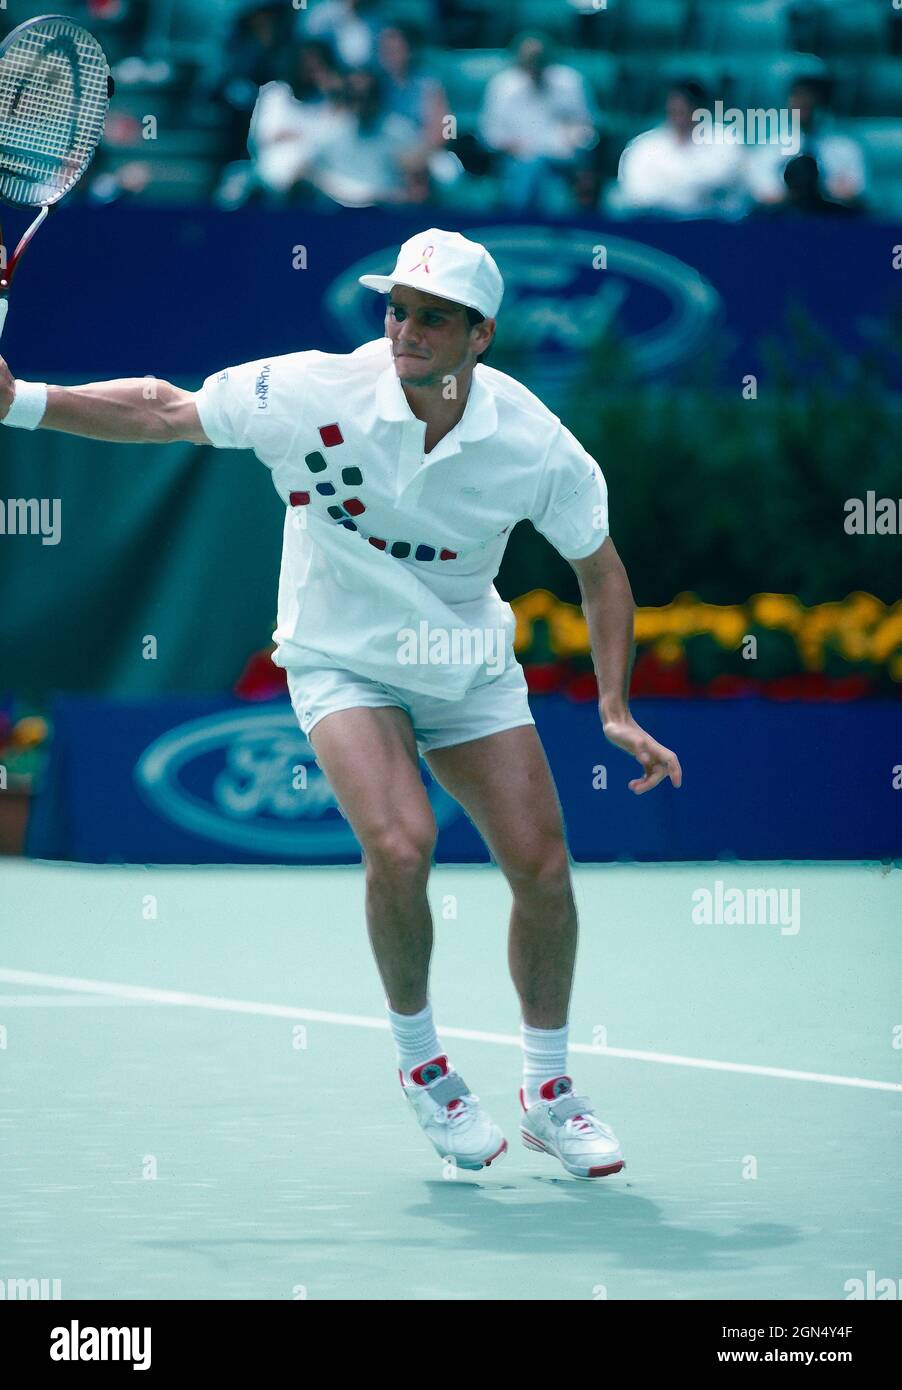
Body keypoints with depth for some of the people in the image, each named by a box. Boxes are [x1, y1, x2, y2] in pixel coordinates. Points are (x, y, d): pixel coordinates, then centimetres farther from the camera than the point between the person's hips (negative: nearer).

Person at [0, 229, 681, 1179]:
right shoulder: (310, 394, -22)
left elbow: (599, 566, -2)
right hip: (343, 663, -2)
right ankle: (420, 1062, 1)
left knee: (543, 868, -3)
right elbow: (160, 411, -11)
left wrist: (616, 711, -8)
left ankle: (549, 1092, 20)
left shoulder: (534, 444, -18)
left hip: (470, 666, 2)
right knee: (400, 846, -25)